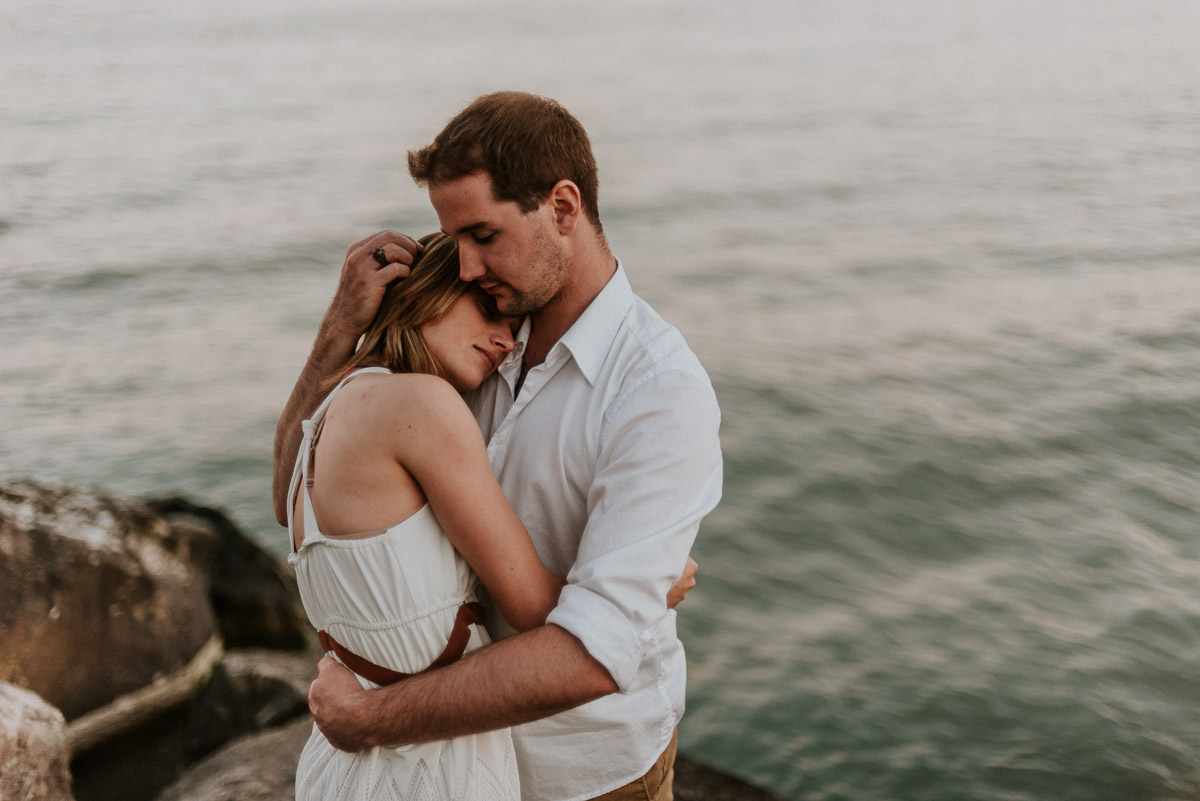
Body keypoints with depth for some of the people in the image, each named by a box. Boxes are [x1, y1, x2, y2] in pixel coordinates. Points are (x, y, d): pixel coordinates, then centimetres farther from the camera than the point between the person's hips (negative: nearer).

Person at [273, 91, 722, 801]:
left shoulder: (665, 396, -30)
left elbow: (593, 654, -38)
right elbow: (304, 501, -7)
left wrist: (368, 718, -30)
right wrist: (343, 327, -20)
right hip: (477, 736, 6)